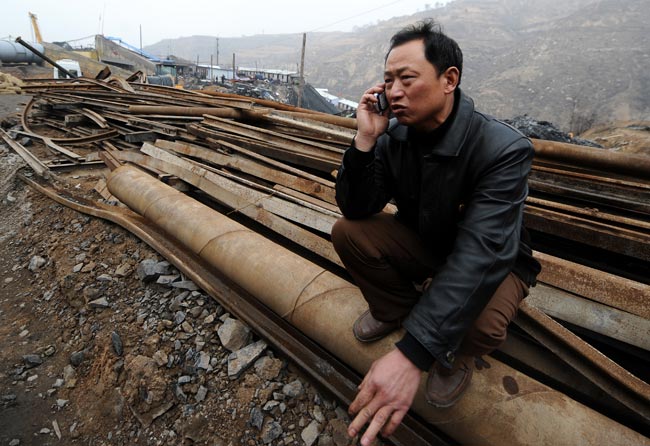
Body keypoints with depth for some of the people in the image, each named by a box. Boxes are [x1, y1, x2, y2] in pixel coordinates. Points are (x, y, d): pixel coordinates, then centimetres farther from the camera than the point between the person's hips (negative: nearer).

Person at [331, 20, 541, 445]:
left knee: (479, 326, -35)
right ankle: (395, 309, 10)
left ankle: (457, 352, 6)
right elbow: (357, 209, -14)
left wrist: (410, 354, -48)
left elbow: (479, 256, -41)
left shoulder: (504, 149, -30)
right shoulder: (394, 134, -15)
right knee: (348, 232, -18)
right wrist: (365, 140, -31)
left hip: (492, 261, -3)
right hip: (424, 243, 4)